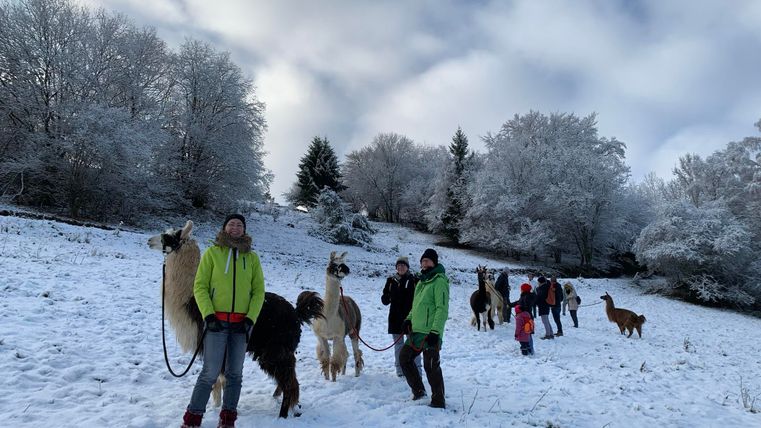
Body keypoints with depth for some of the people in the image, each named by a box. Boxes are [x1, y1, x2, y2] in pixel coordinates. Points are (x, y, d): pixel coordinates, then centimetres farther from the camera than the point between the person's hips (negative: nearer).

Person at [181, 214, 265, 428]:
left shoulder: (252, 257, 9)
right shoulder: (212, 252, 4)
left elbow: (259, 290, 7)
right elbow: (200, 286, -1)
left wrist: (250, 318, -5)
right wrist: (208, 315, -11)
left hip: (241, 323, 3)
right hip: (217, 321, -2)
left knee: (234, 374, 8)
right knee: (210, 373, -4)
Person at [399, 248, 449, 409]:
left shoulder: (439, 281, -11)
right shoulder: (422, 281, 17)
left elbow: (442, 309, -18)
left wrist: (435, 331, -23)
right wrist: (409, 319, 11)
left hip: (430, 334, -9)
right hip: (416, 331, 9)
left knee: (431, 367, -3)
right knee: (404, 357, 15)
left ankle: (438, 401, 10)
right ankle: (418, 390, 28)